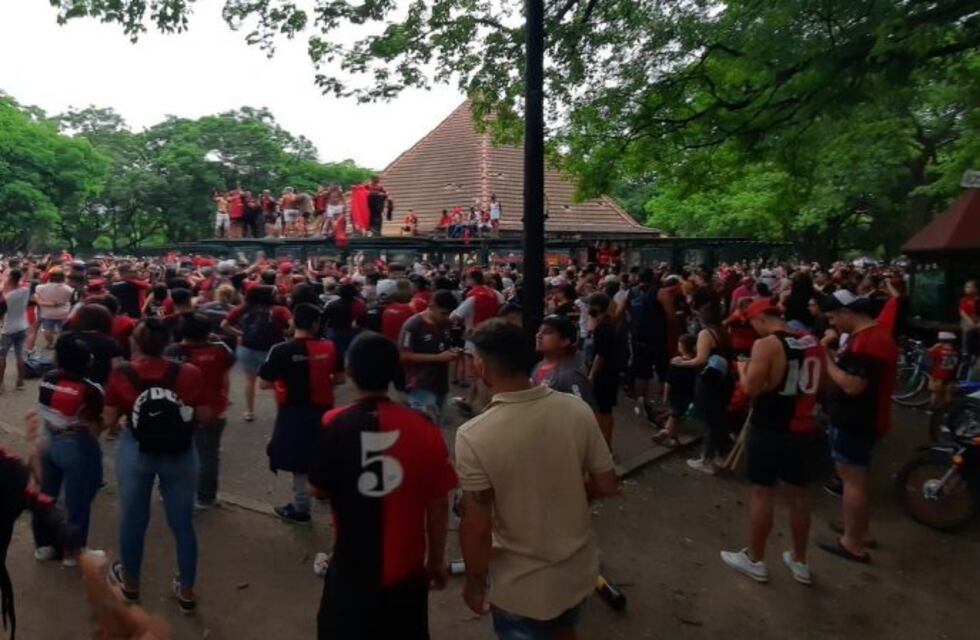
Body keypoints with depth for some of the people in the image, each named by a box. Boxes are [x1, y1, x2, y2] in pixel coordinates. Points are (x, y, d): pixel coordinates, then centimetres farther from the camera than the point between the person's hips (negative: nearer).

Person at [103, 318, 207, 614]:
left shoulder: (121, 375, -13)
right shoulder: (189, 374, -14)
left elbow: (109, 422, -3)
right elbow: (204, 417, -6)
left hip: (136, 453, 0)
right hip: (180, 455, 0)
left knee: (133, 519, 20)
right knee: (182, 523, 13)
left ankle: (130, 584, 41)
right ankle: (187, 592, 27)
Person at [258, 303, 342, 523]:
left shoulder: (281, 350, -15)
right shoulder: (330, 348, -7)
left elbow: (265, 383, -12)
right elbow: (340, 379, -1)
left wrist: (284, 380, 6)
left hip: (294, 412, -2)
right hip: (322, 410, 3)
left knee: (299, 459, 11)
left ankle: (301, 508, 23)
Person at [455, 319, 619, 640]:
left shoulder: (474, 436, -27)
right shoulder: (578, 409, -15)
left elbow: (476, 528, -21)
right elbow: (606, 486, -6)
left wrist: (475, 583, -3)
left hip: (523, 584, -4)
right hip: (579, 569, 4)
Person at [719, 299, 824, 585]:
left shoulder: (766, 345, -17)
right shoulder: (813, 342, 5)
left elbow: (751, 388, -18)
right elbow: (818, 383, 16)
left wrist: (742, 368, 0)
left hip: (770, 431, -7)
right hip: (804, 429, 7)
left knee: (762, 493, 6)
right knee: (797, 494, 17)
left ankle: (755, 559, 18)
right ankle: (799, 561, 29)